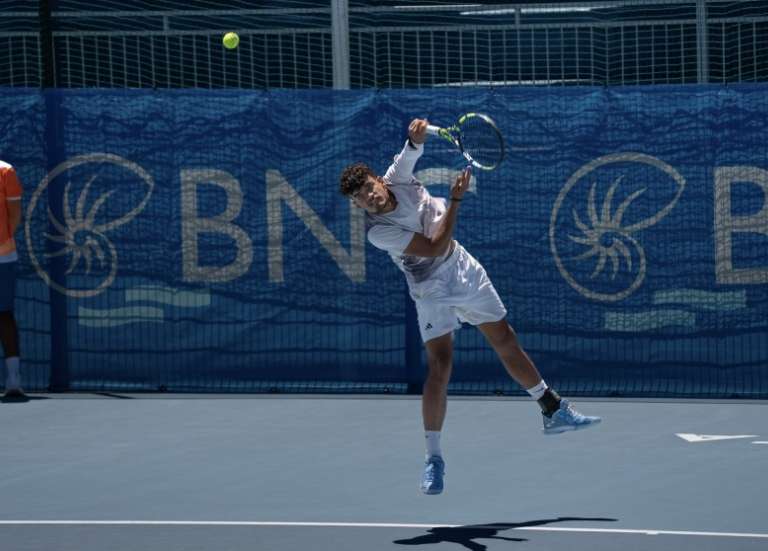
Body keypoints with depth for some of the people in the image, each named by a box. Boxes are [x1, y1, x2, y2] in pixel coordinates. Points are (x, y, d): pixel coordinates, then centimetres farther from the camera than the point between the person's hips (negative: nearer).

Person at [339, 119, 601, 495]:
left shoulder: (397, 178, -10)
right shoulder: (377, 231, -24)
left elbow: (413, 149, -12)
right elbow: (435, 248, -25)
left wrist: (416, 137, -37)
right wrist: (456, 200, -25)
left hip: (466, 272, 6)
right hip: (433, 291, -6)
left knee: (507, 343, 16)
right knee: (440, 365, -20)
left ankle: (554, 412, 31)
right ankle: (433, 459, -12)